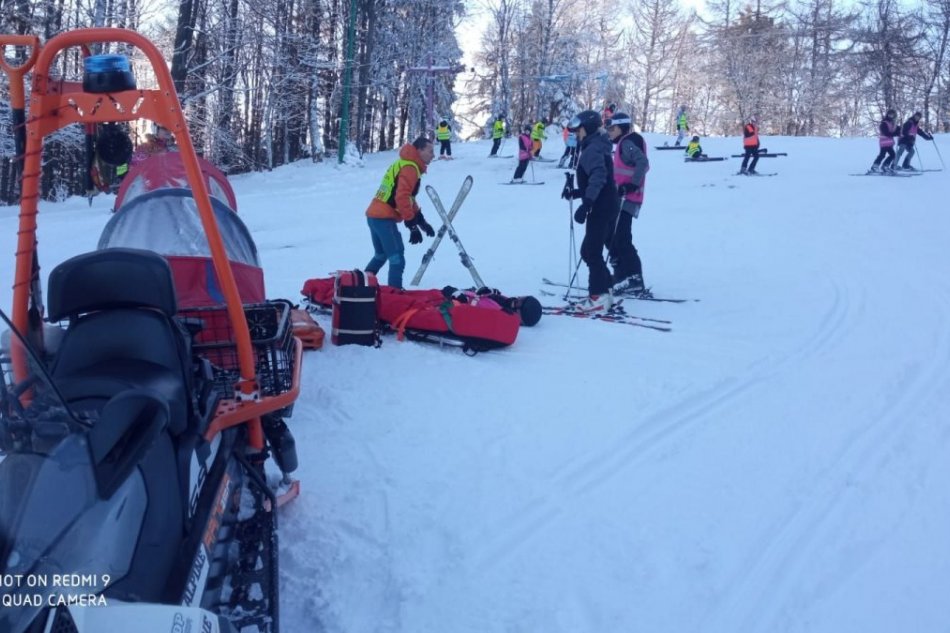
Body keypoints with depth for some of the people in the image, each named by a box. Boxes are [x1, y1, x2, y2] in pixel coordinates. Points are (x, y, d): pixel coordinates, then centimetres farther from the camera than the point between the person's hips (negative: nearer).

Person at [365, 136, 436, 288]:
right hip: (384, 218, -10)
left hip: (375, 215, 10)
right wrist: (412, 225, -22)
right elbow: (402, 197, -23)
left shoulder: (404, 164, 20)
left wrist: (421, 220, 20)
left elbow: (408, 197, 26)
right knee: (397, 260, -9)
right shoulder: (410, 168, -12)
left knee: (381, 256, 24)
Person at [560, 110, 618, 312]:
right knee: (590, 250, 16)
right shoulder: (598, 147, 19)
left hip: (600, 209, -10)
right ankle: (602, 292, 20)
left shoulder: (592, 149, -12)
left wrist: (585, 204, -34)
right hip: (608, 207, 10)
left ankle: (600, 296, -6)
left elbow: (598, 176, -28)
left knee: (592, 252, -7)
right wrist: (575, 192, 19)